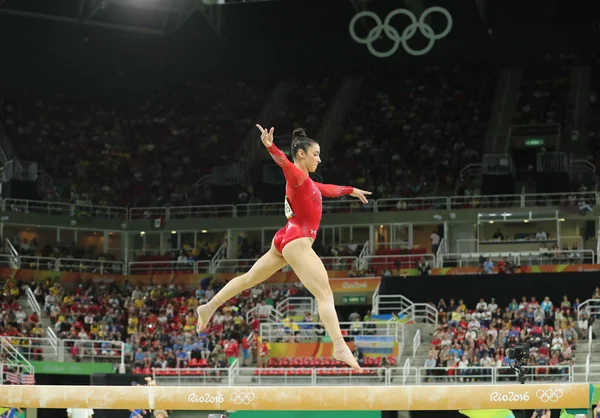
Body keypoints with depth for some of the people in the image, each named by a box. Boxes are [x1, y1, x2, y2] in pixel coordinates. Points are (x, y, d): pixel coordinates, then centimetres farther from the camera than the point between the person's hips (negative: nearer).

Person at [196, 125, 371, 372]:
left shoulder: (306, 182, 19)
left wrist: (351, 190, 53)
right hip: (296, 242, -11)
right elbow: (284, 162, -32)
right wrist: (270, 147, -52)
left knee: (249, 279, 20)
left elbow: (329, 190, 39)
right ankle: (339, 347, -26)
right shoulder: (296, 175, -9)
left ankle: (209, 307, 27)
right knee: (325, 294, -16)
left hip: (286, 240, 11)